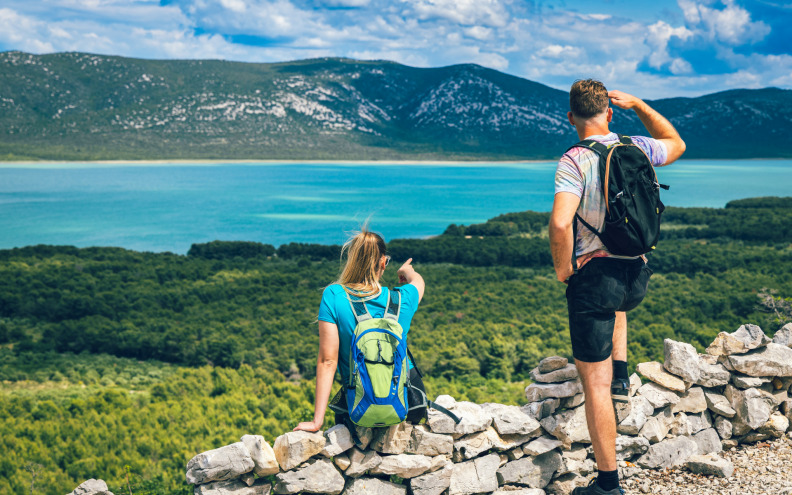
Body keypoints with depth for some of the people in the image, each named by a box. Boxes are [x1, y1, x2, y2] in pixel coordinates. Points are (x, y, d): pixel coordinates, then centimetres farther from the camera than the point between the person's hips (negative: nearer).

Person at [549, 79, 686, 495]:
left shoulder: (574, 161, -14)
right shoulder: (638, 149, 2)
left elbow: (560, 224, -29)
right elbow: (677, 143, 27)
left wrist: (562, 270, -11)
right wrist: (638, 105, 22)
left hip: (594, 275, -5)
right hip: (637, 275, 6)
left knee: (595, 384, 2)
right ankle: (620, 373, 33)